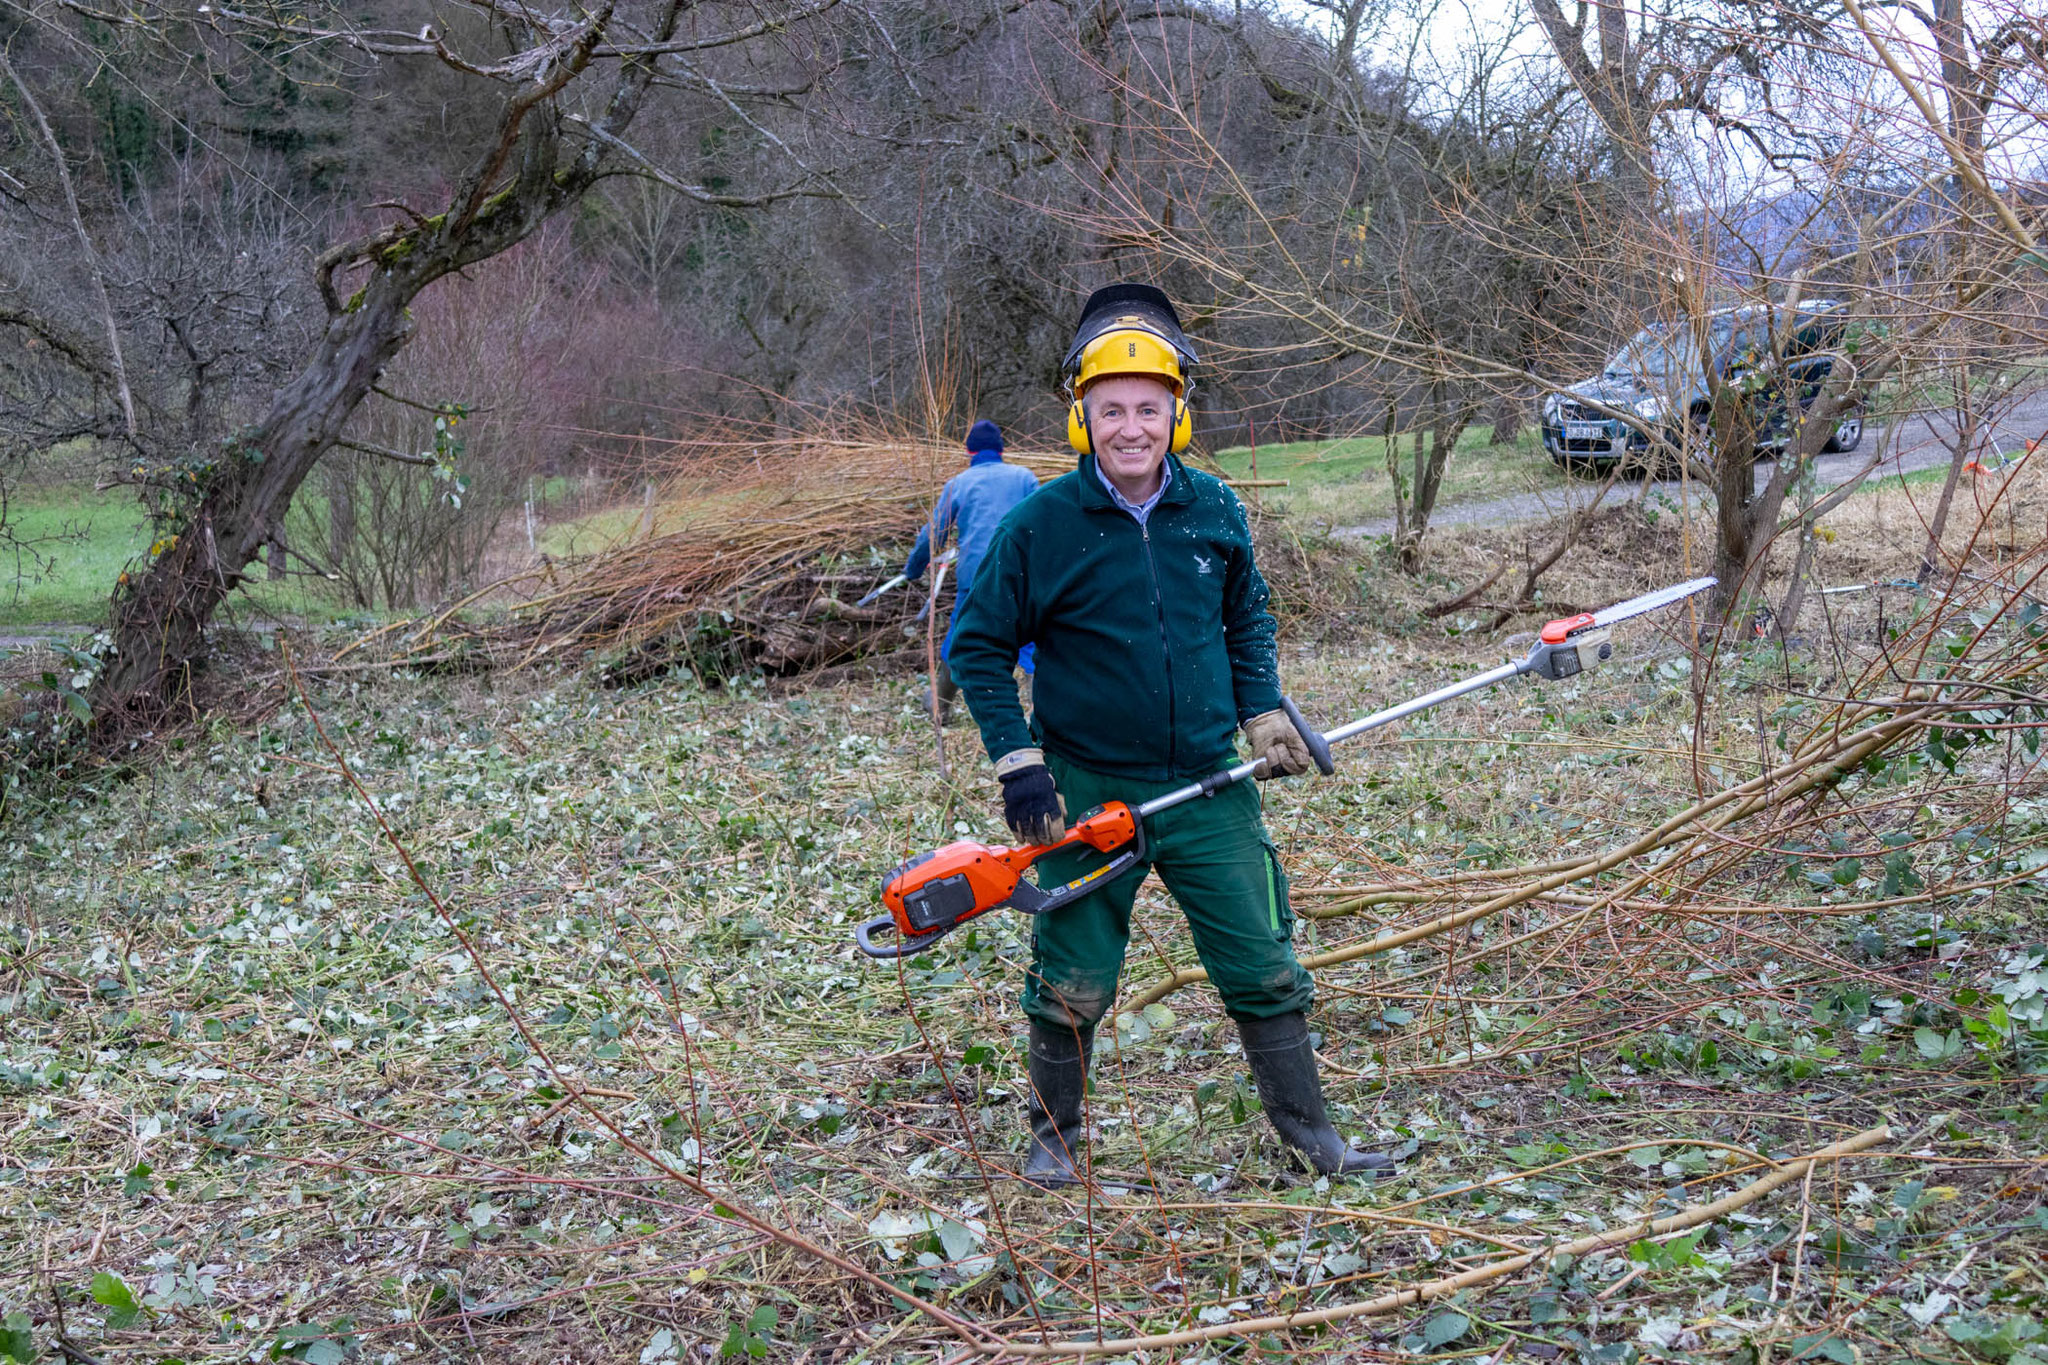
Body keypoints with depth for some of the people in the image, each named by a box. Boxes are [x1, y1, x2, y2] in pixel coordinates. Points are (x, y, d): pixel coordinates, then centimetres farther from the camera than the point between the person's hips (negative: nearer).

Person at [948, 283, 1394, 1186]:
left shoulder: (1215, 512, 0)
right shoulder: (1041, 525, -11)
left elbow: (1248, 615, 18)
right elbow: (978, 646, -3)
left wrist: (1265, 713, 6)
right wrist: (1017, 762, -10)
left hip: (1208, 786, 3)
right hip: (1089, 793, -3)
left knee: (1265, 970, 8)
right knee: (1072, 988, 8)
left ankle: (1310, 1134, 25)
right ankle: (1054, 1135, 30)